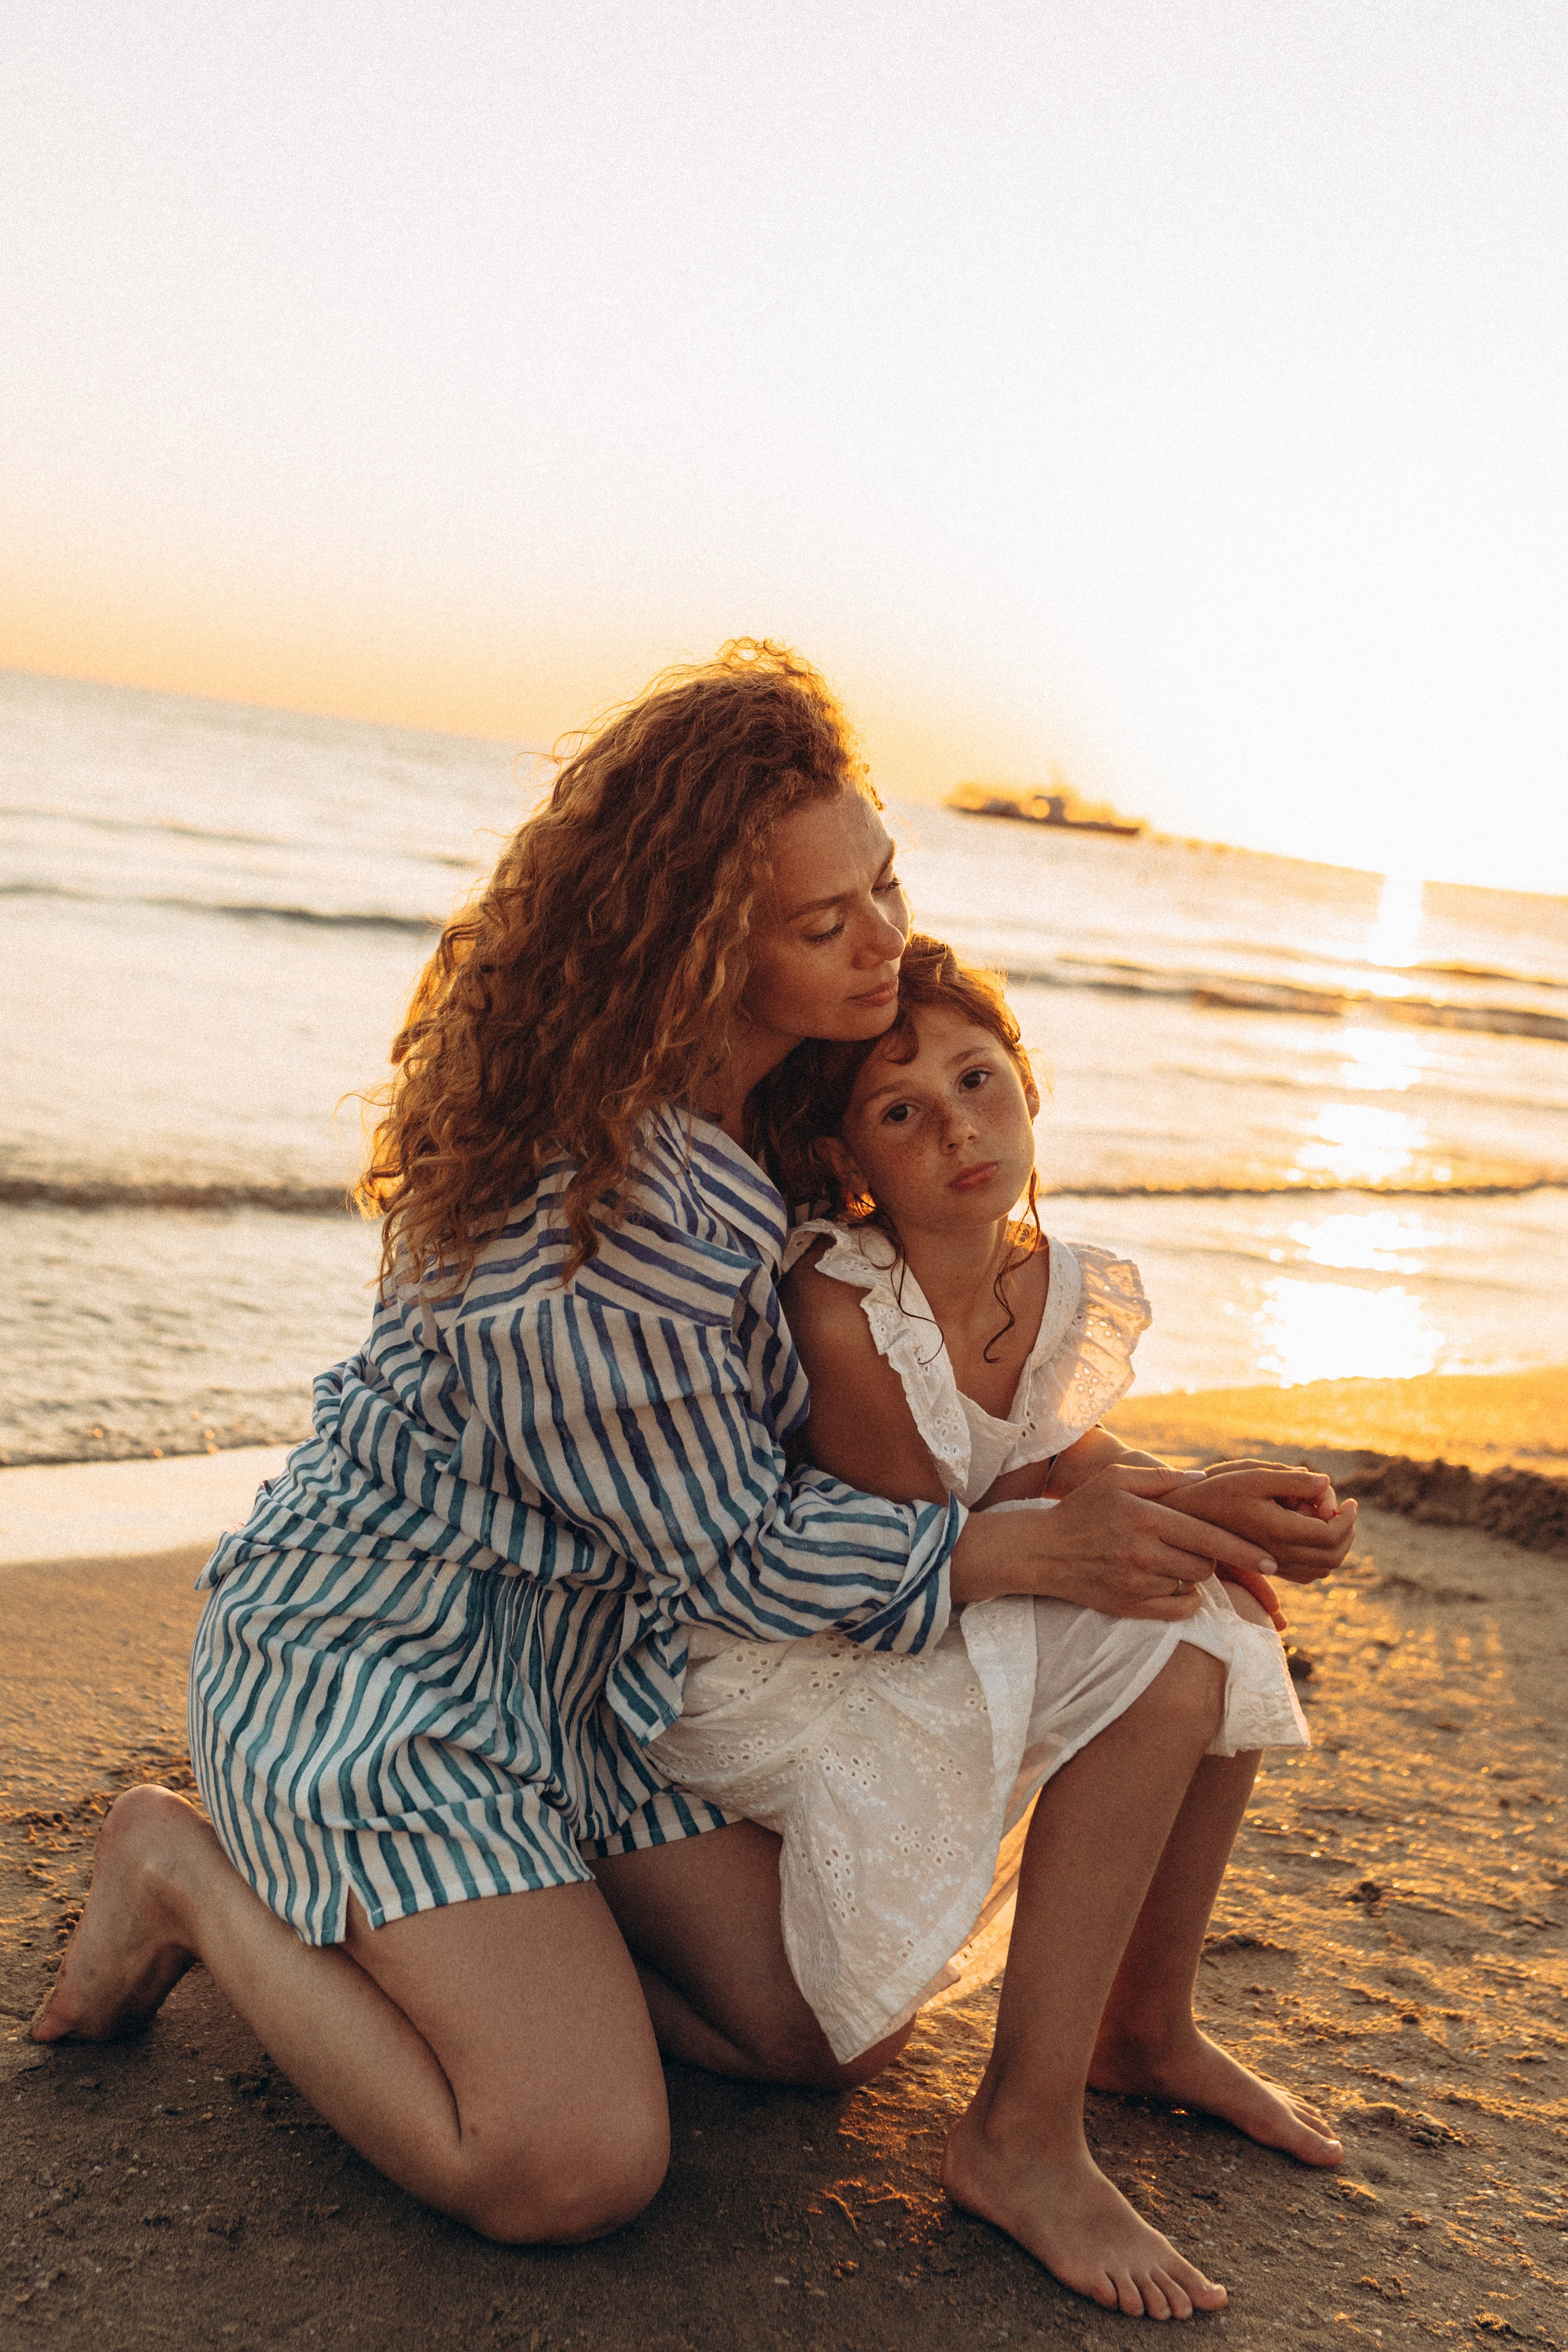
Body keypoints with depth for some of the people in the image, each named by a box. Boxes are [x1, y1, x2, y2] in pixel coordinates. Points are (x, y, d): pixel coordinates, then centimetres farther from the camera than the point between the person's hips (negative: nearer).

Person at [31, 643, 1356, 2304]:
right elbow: (733, 1550, -20)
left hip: (586, 1653, 9)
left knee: (837, 2031, 5)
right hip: (377, 1651, -9)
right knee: (575, 2168, -18)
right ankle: (196, 1883, 2)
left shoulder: (769, 1102, -2)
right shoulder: (582, 1205, -30)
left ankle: (426, 1927, 18)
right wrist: (1031, 1552, -18)